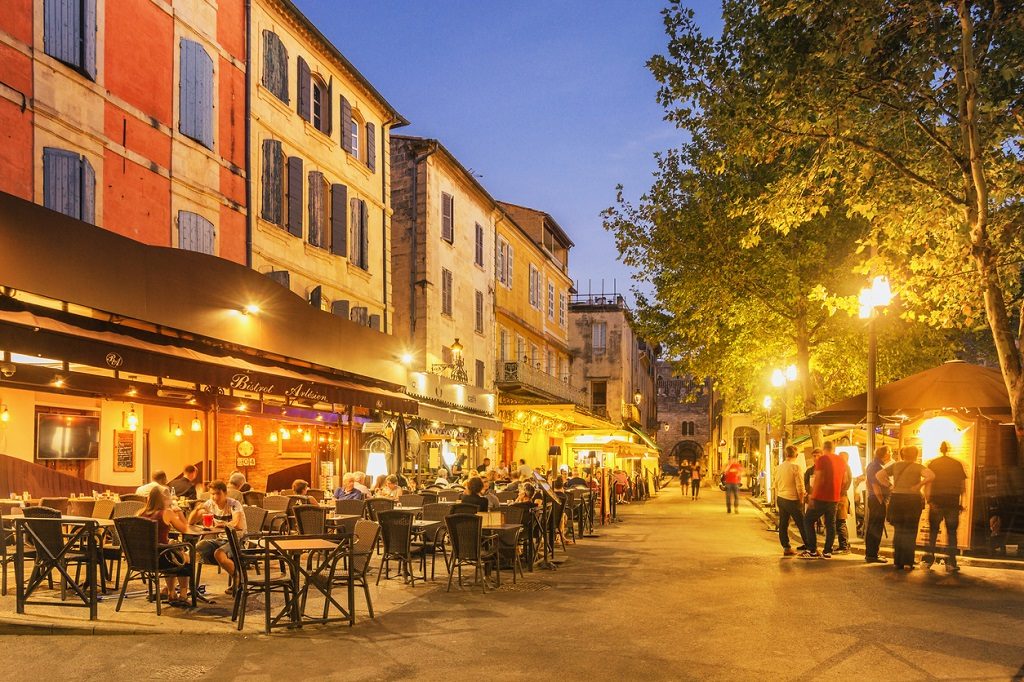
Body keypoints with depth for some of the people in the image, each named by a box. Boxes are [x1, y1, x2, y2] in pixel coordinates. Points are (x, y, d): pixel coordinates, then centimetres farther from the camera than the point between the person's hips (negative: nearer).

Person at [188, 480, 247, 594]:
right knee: (196, 549, -17)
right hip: (219, 539, 6)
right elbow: (190, 522, 2)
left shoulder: (234, 504, -16)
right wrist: (197, 509, -16)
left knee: (218, 554, -33)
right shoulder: (210, 504, 1)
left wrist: (220, 524, -44)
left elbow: (238, 524, -35)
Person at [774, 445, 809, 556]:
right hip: (792, 500, -7)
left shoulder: (779, 467, 6)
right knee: (802, 524, 4)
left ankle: (786, 548, 9)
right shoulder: (795, 467, -14)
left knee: (783, 525, 8)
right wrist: (801, 500, -5)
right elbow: (800, 487, -16)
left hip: (781, 499, 7)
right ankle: (809, 546, 9)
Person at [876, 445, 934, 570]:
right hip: (913, 500, -3)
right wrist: (918, 486, -12)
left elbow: (879, 475, 0)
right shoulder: (917, 467, -2)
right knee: (910, 532, 6)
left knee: (898, 531, 12)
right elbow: (931, 475, -20)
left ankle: (897, 562, 12)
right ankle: (907, 562, 1)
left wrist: (890, 485, 2)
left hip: (896, 499, 3)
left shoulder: (895, 466, 7)